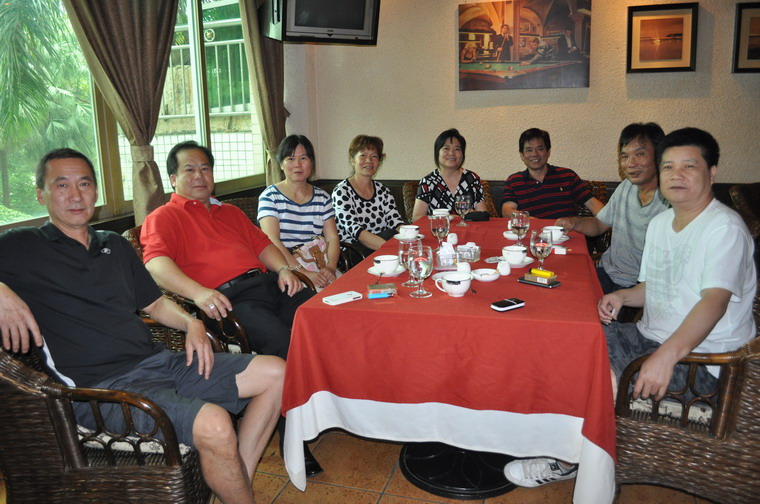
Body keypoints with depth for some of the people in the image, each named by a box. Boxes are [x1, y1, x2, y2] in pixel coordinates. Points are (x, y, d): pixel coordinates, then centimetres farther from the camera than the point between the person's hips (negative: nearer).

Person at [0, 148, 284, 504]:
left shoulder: (116, 245, 20)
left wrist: (191, 323, 4)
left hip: (157, 361, 7)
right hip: (100, 386, -7)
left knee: (275, 372, -2)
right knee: (214, 425, -33)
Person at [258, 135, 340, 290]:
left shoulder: (322, 197, 14)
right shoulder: (270, 196, 1)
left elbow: (332, 238, 7)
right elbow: (272, 241, -11)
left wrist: (330, 267, -14)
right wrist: (304, 273, -22)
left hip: (319, 267, 4)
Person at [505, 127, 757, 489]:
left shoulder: (724, 228, -16)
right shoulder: (659, 223, 11)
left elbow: (715, 300, -29)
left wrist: (668, 353, -41)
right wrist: (622, 296, -2)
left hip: (699, 357, -8)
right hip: (651, 336, 9)